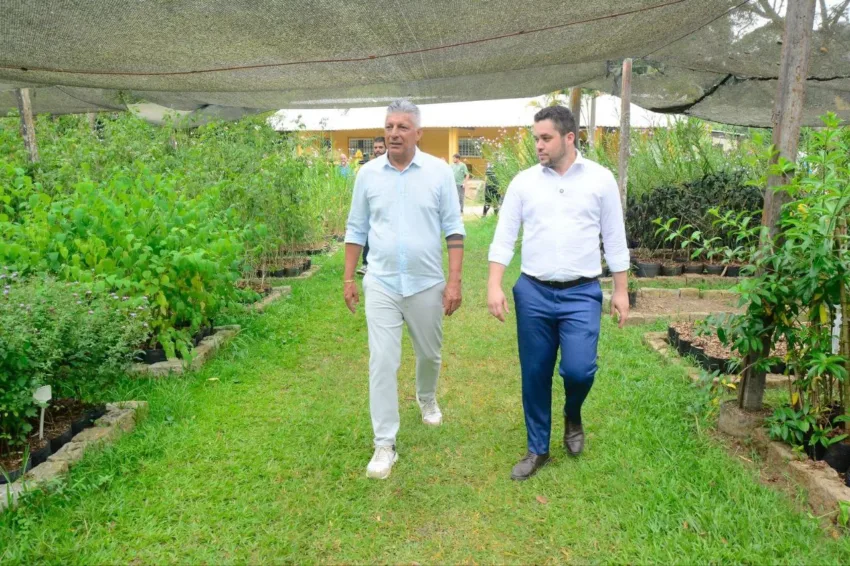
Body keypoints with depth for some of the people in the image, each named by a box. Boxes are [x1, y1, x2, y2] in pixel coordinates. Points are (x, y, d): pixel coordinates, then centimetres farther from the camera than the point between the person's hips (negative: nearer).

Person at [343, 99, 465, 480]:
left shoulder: (438, 171, -4)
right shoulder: (368, 174, 0)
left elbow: (453, 228, -3)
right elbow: (356, 229, 7)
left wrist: (454, 281, -9)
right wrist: (348, 279, 5)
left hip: (427, 284, 0)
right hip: (381, 284, 0)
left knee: (429, 354, 18)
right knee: (382, 363, -2)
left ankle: (427, 398, 50)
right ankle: (385, 445, 9)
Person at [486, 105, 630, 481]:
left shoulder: (600, 179, 0)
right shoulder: (524, 181, 2)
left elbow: (615, 239, 5)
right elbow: (504, 237, 1)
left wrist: (621, 290, 4)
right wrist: (494, 286, -8)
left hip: (582, 294, -1)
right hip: (533, 293, 2)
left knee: (578, 369, -12)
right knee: (535, 374, 8)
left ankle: (573, 415, 24)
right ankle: (537, 449, 26)